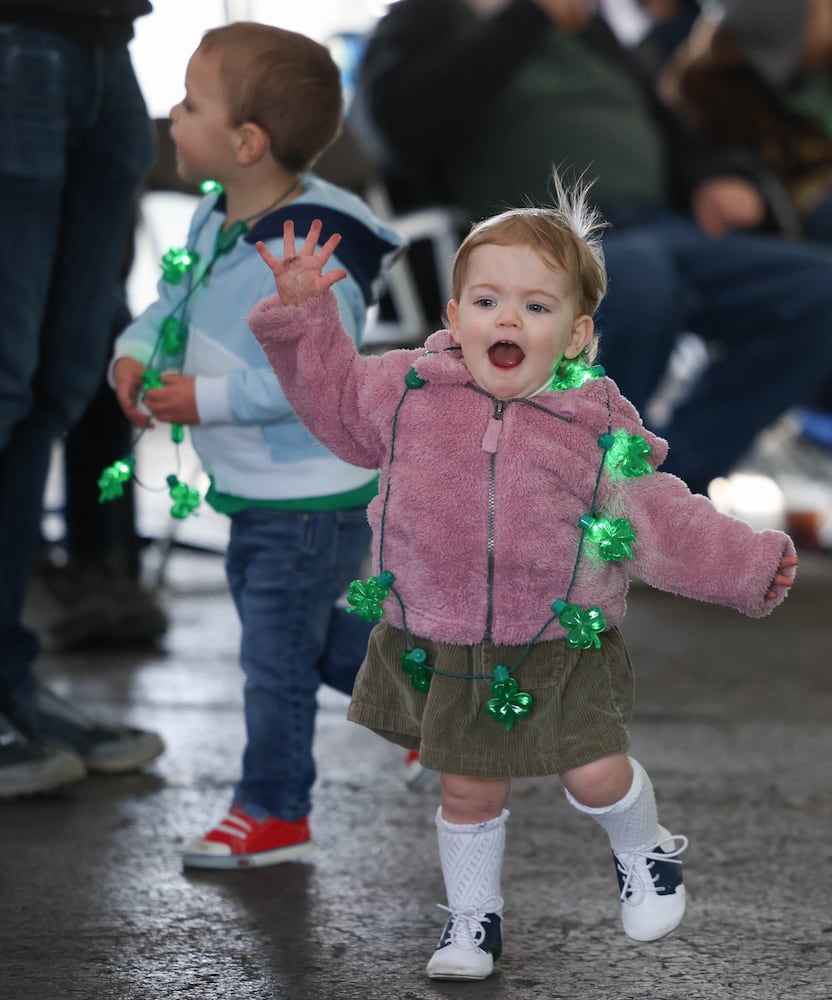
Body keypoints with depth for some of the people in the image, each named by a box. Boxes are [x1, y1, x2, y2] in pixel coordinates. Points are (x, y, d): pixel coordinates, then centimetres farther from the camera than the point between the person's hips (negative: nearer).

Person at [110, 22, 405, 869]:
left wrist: (207, 401, -29)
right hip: (254, 491, 9)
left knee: (277, 656, 4)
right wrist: (138, 351, -6)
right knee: (313, 637, 24)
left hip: (308, 501, -9)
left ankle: (271, 811, 19)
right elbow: (179, 298, 14)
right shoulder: (216, 220, 1)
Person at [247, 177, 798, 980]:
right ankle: (473, 914, 35)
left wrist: (750, 564, -1)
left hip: (556, 648, -1)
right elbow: (336, 400, 11)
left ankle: (644, 852, 32)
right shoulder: (409, 390, -6)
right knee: (468, 790, 11)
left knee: (596, 771, -2)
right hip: (436, 644, 1)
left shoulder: (599, 428, -9)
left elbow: (663, 524, 0)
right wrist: (304, 314, 3)